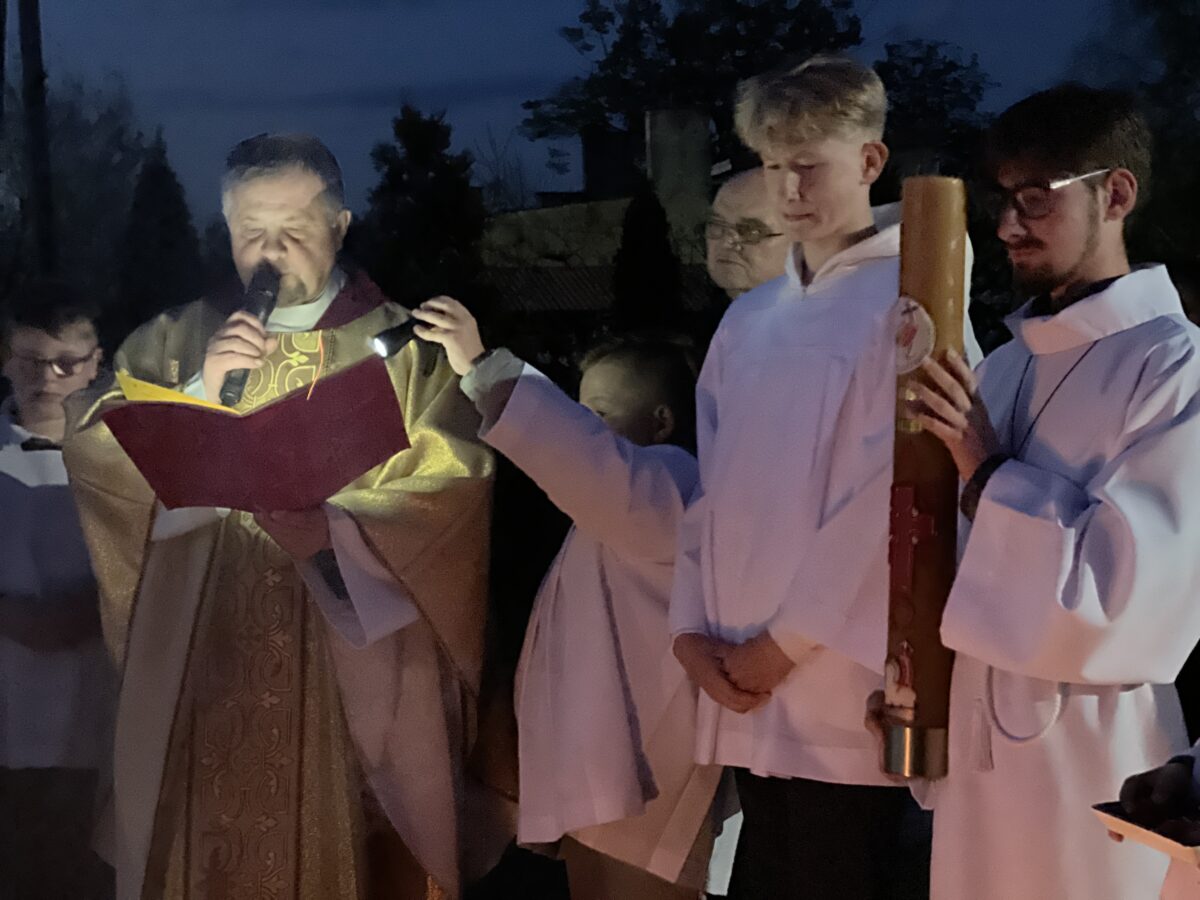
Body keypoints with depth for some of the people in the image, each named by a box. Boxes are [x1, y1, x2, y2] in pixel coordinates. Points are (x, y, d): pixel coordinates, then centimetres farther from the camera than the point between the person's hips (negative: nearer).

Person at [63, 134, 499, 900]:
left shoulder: (407, 348, 2)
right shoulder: (177, 340, 11)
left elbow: (451, 490, -10)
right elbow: (92, 457, 1)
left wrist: (311, 520, -16)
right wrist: (200, 393, -12)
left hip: (360, 673, -2)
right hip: (202, 669, 2)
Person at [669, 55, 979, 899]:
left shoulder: (911, 299, -6)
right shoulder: (749, 320, 16)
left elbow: (887, 492, -12)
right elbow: (714, 487, 14)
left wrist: (786, 643, -11)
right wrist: (694, 629, 1)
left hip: (848, 681, -6)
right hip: (749, 685, 6)